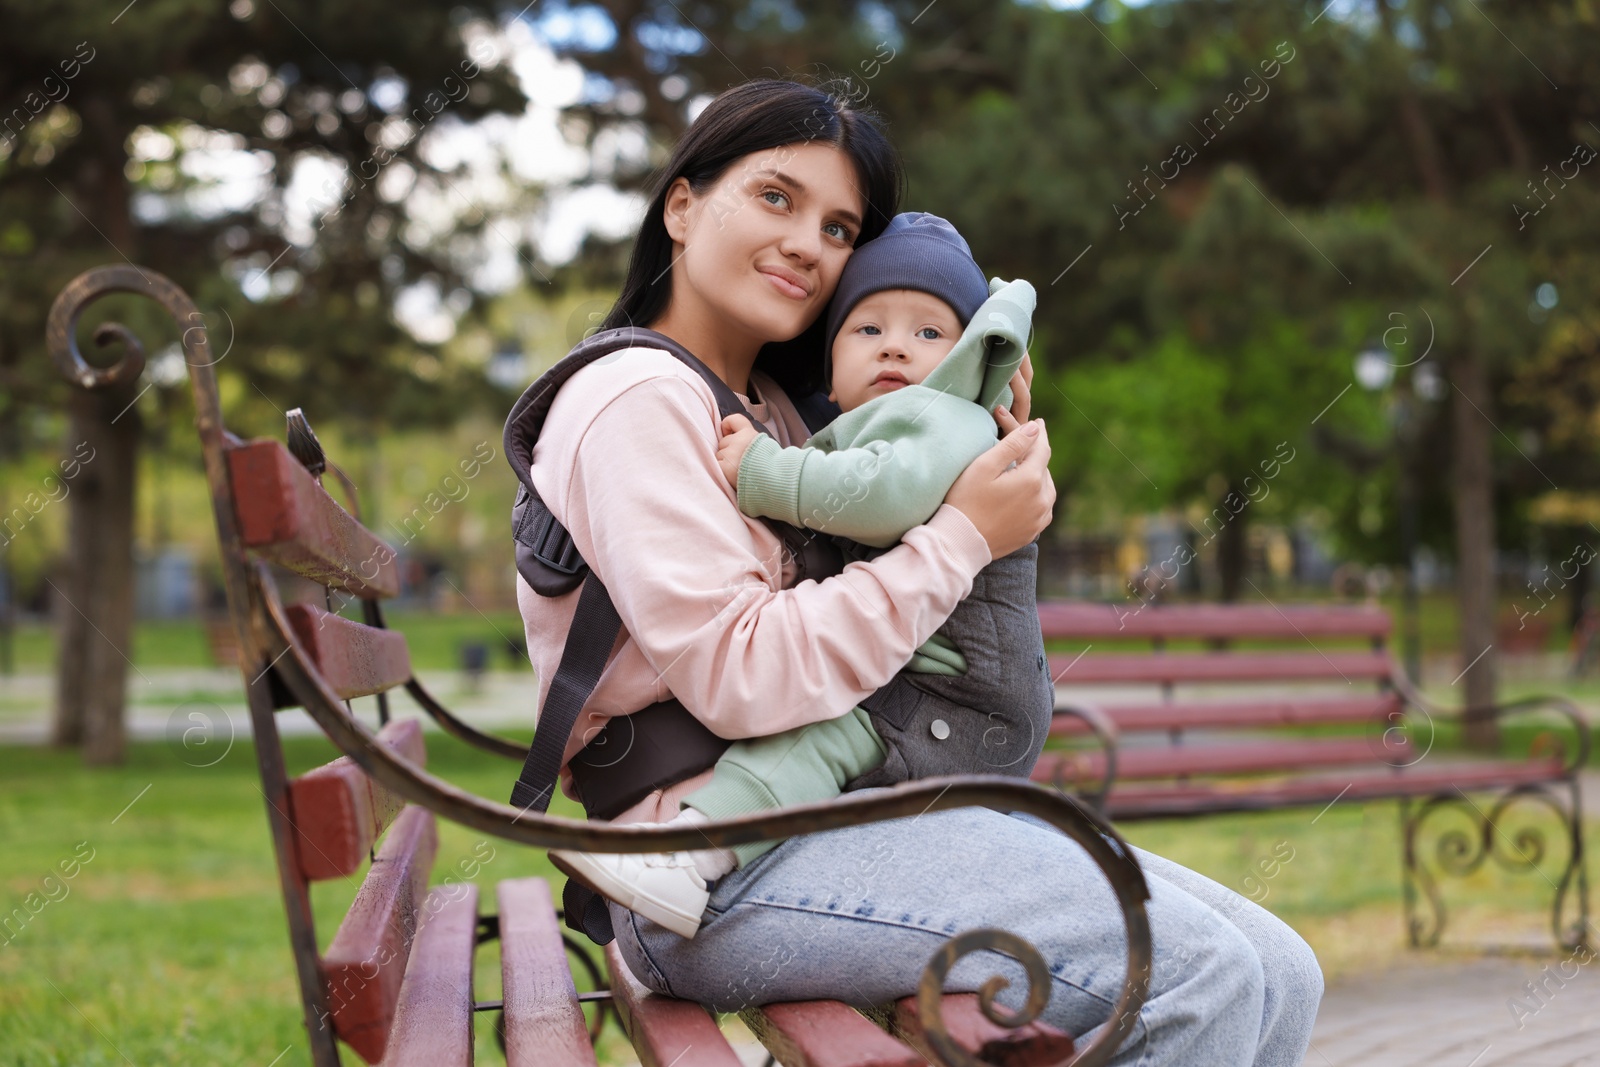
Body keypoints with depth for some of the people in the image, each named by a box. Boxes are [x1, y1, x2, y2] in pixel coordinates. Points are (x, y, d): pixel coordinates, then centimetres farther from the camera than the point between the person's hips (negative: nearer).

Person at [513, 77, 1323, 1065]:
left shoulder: (772, 408, 21)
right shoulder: (638, 399, -8)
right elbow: (741, 679, -18)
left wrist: (988, 451, 13)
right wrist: (963, 534, -13)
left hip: (846, 815, 9)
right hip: (719, 873, -9)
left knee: (1276, 974, -3)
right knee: (1202, 974, -21)